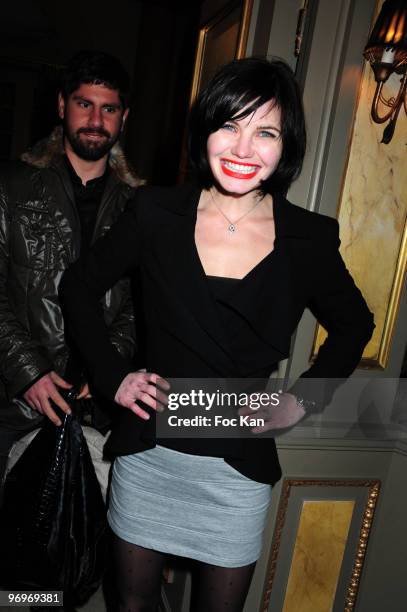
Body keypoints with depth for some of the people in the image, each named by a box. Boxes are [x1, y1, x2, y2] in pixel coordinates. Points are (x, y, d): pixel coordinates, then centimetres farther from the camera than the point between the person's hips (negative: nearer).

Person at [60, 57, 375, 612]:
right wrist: (112, 376, -2)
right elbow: (80, 286, 5)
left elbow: (353, 325, 9)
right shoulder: (157, 213, -8)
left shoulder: (312, 239, -8)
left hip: (240, 468, 0)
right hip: (147, 456, 1)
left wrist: (303, 398, -1)